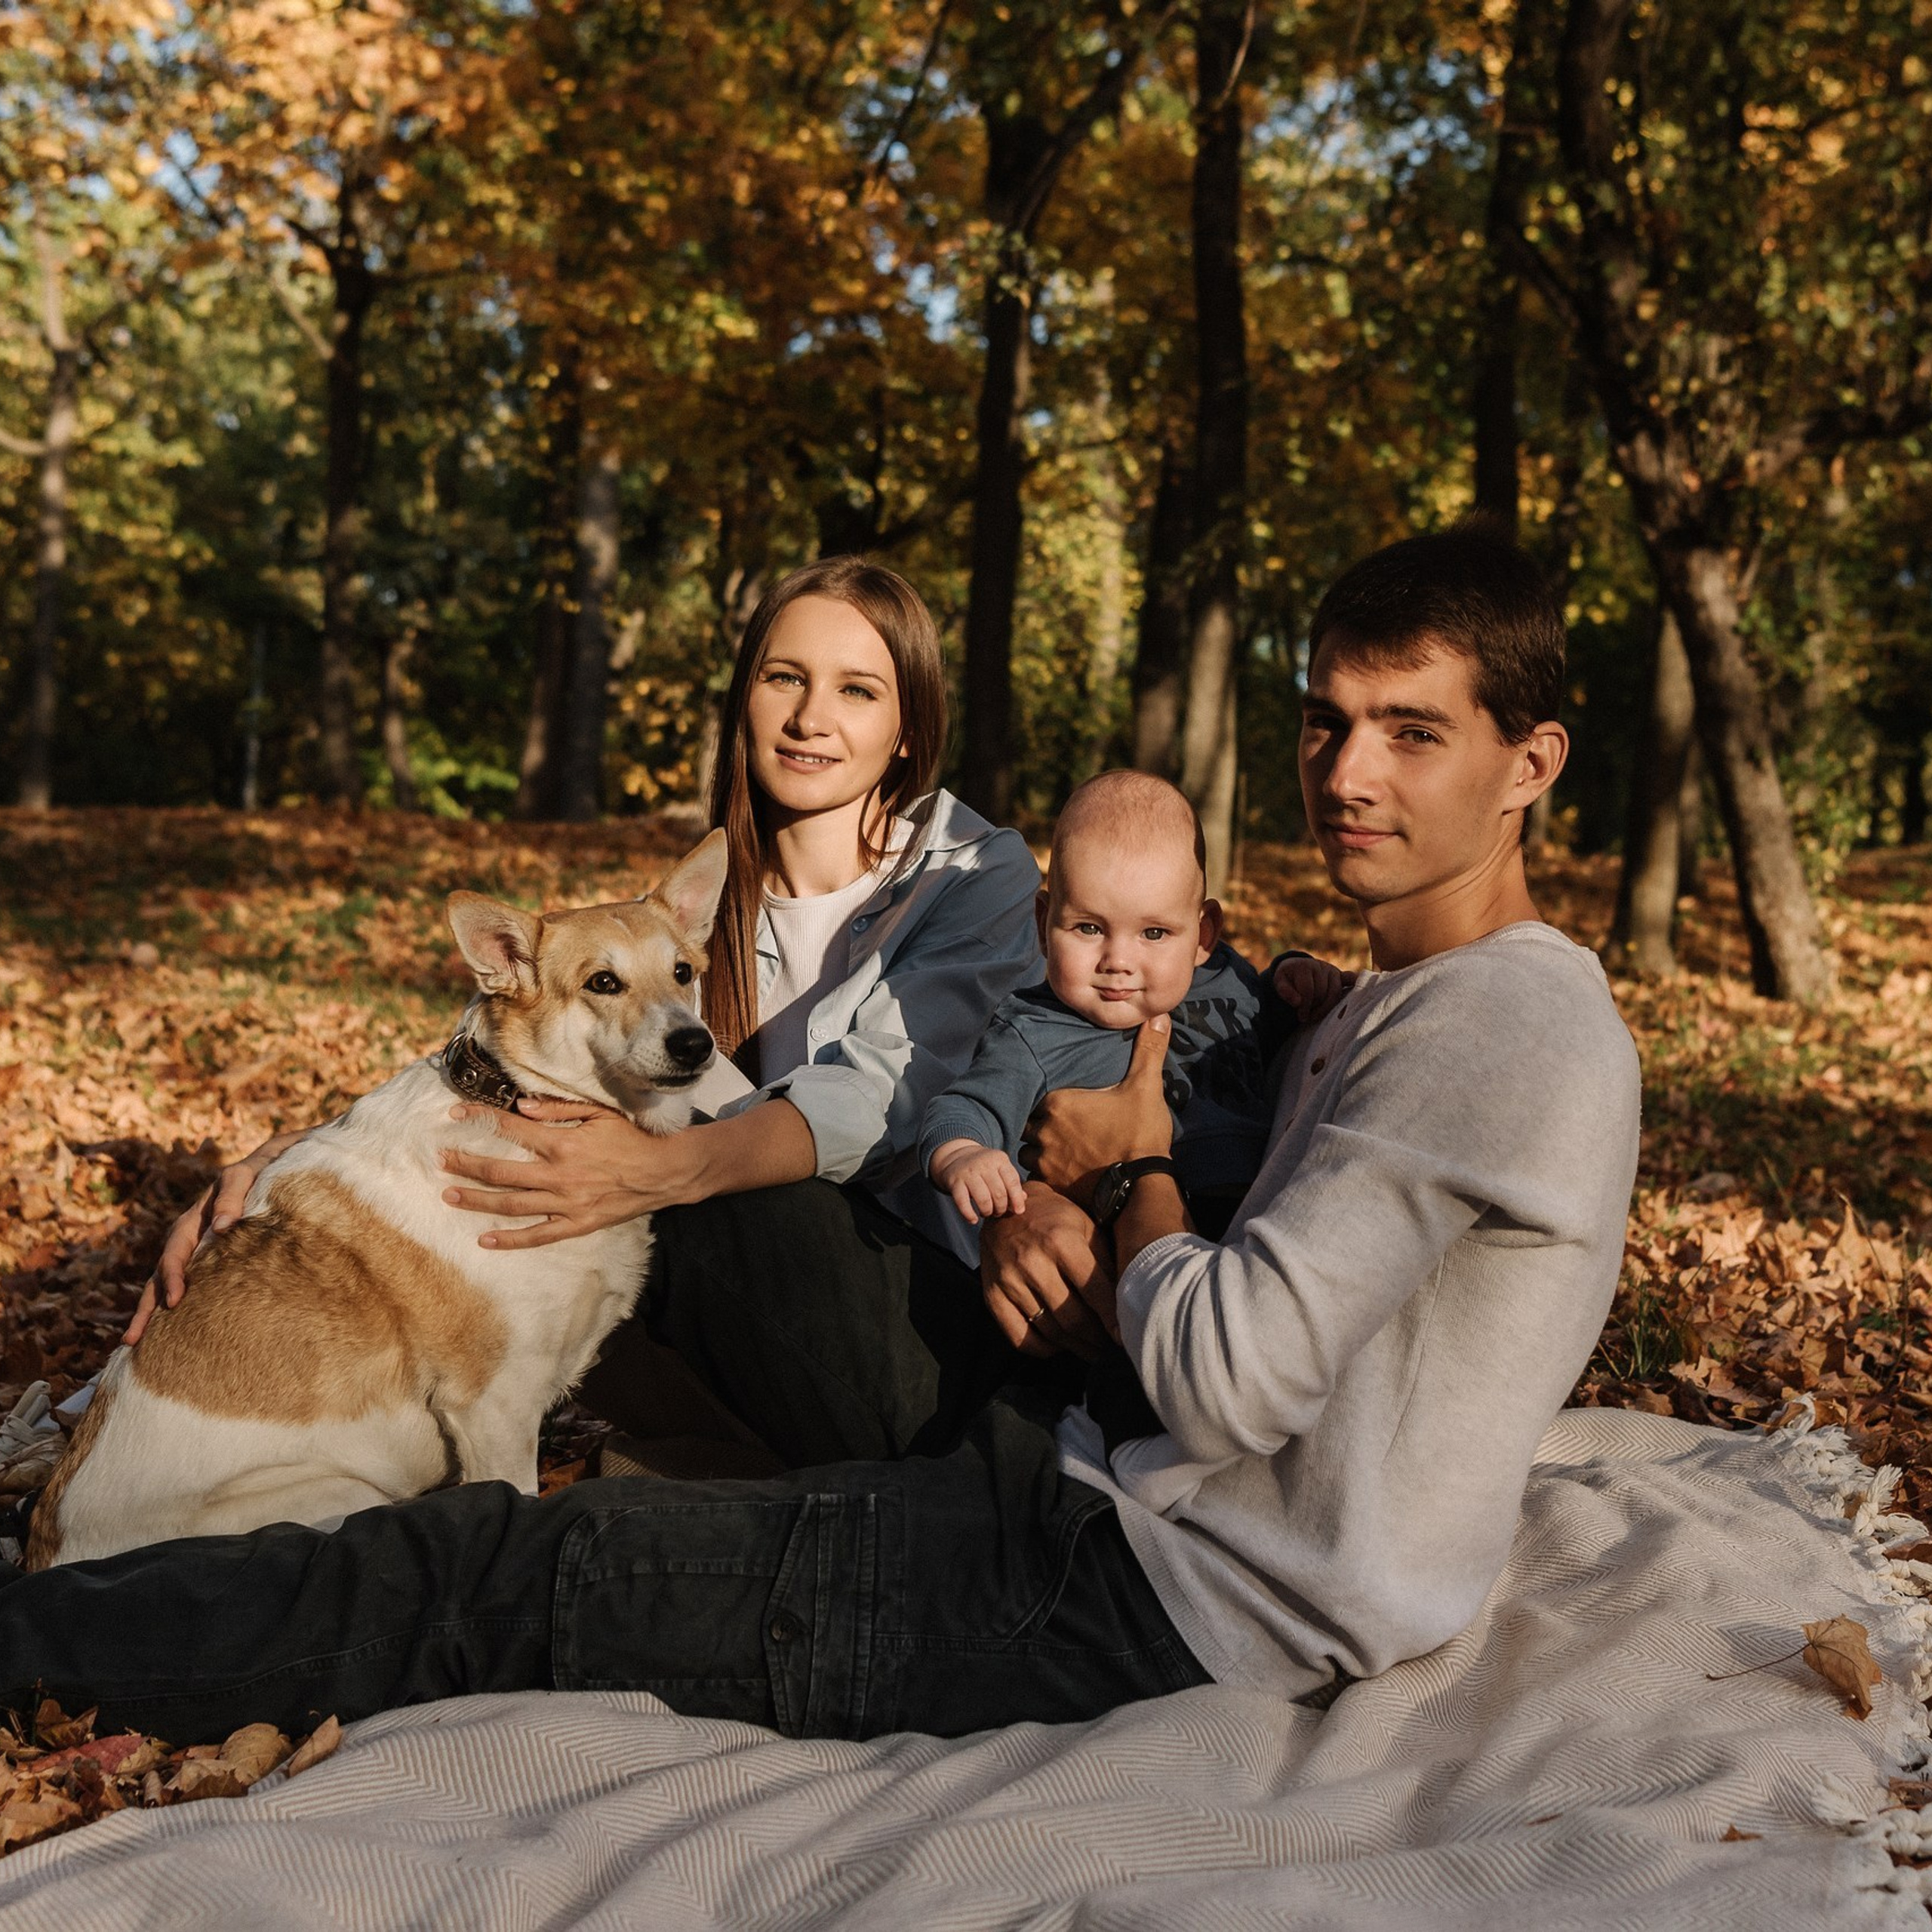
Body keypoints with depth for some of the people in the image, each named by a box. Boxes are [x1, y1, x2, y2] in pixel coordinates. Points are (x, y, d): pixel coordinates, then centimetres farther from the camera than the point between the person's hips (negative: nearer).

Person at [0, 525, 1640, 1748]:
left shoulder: (1515, 1028, -18)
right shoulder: (1401, 1006, 14)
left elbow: (1227, 1381, -25)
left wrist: (1138, 1171, -6)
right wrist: (1078, 1258, -6)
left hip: (1178, 1608, -9)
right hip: (1110, 1489, 9)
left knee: (511, 1575, -9)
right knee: (751, 1216, 9)